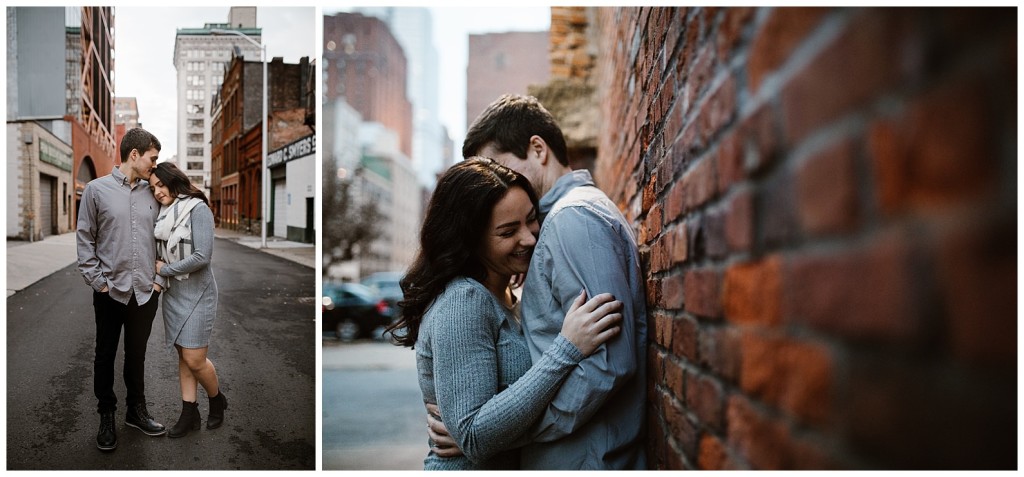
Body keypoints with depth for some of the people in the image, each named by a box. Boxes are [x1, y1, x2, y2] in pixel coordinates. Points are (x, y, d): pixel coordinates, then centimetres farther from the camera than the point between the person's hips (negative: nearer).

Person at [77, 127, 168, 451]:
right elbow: (85, 239, -2)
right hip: (110, 290, -3)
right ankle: (106, 417, 22)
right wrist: (97, 281, -8)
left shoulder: (152, 194, 7)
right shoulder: (97, 189, -3)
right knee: (106, 355, 9)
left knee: (137, 355, 14)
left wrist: (159, 279, 2)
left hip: (145, 291, 3)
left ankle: (136, 411, 27)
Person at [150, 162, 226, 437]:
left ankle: (217, 400, 19)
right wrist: (158, 272, -2)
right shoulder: (164, 213, 8)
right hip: (172, 293, 6)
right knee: (183, 355, 9)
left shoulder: (197, 209, -13)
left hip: (197, 293, -6)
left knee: (194, 359, -6)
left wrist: (165, 270, -10)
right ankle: (190, 413, 17)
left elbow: (202, 257, -19)